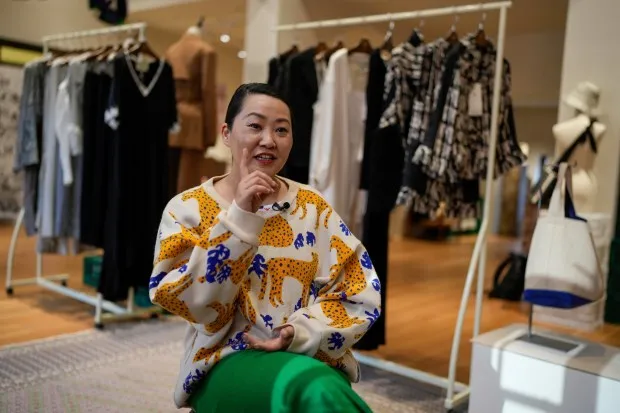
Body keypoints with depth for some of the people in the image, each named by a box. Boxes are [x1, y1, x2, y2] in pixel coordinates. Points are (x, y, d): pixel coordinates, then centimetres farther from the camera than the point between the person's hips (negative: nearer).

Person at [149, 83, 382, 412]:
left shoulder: (313, 206, 6)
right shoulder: (188, 208, 1)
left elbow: (360, 294, 1)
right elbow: (189, 302, -12)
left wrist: (299, 332, -14)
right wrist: (239, 217, -18)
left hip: (312, 358, 3)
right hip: (227, 364, -3)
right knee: (313, 385, -31)